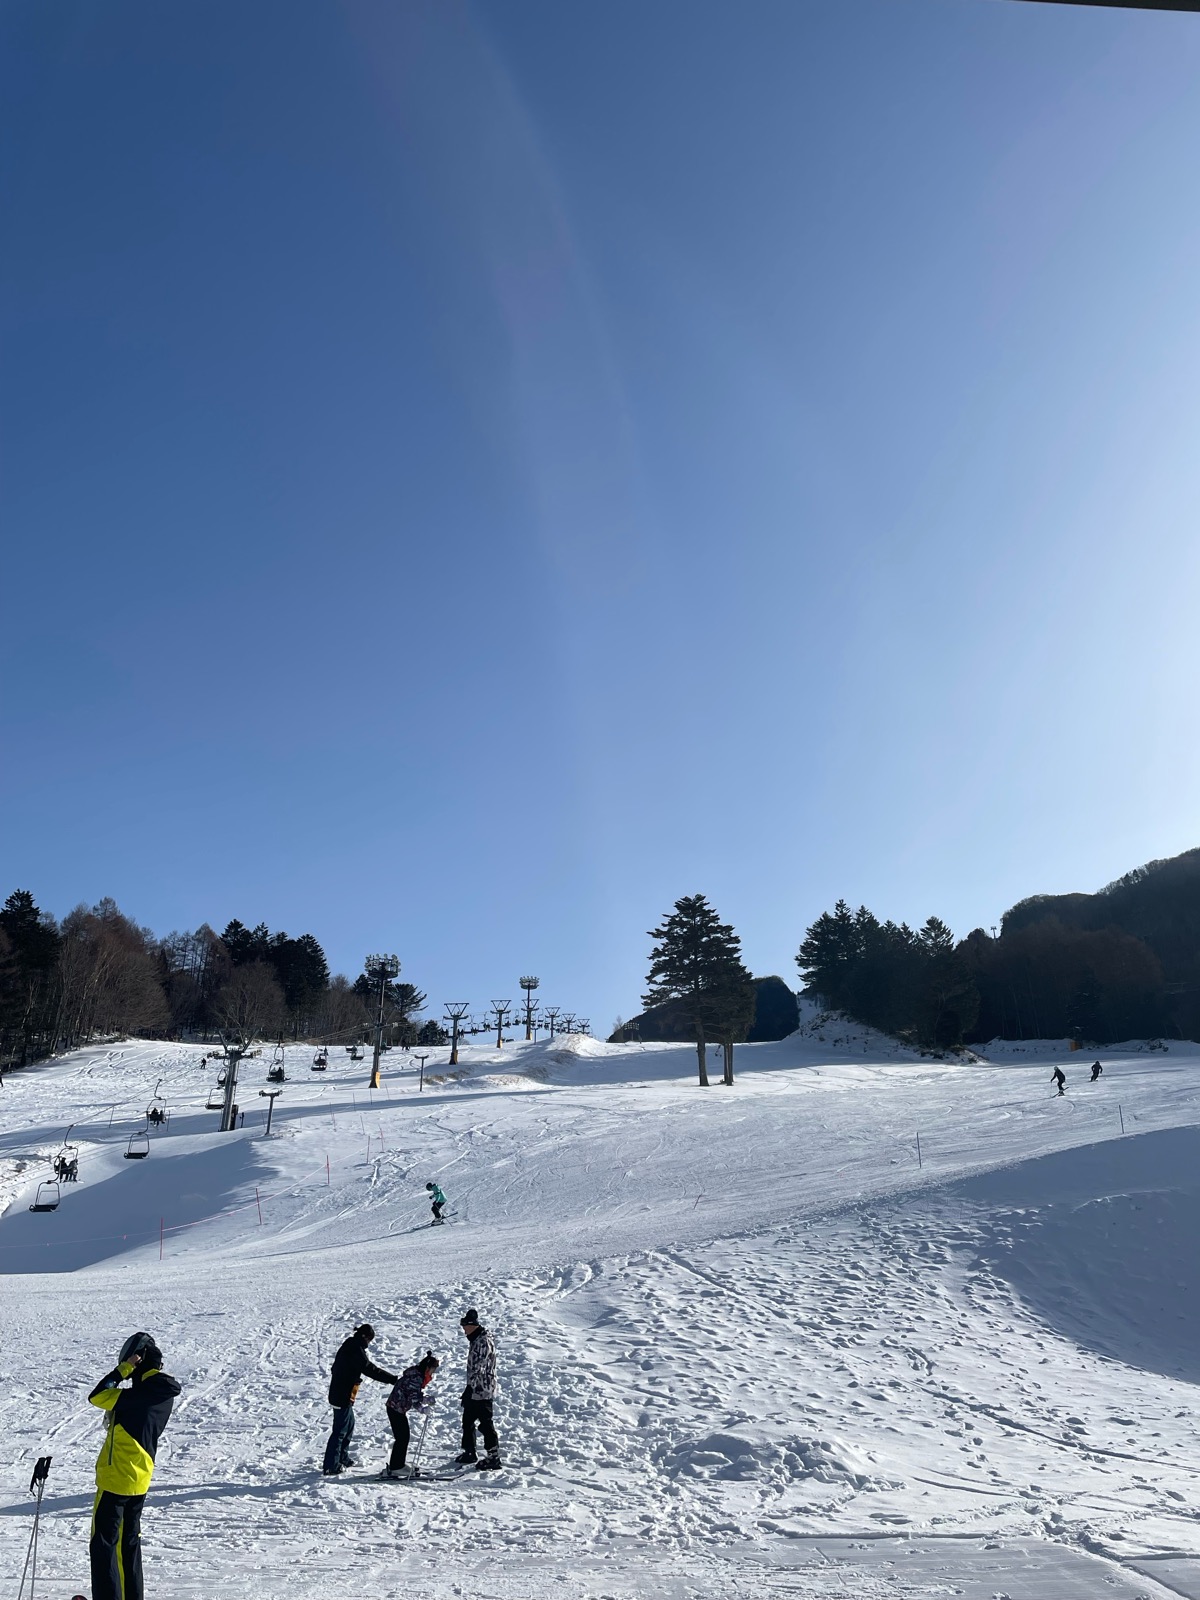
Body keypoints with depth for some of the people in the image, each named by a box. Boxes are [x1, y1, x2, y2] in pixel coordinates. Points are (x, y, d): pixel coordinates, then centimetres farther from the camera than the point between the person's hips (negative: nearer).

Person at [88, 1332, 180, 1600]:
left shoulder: (141, 1394, -25)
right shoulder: (164, 1394, 2)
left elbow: (97, 1396, -20)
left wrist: (122, 1369, -18)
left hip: (116, 1477, -9)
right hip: (141, 1478, 9)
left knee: (104, 1543, 2)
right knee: (129, 1540, 20)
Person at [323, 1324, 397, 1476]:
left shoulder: (348, 1346, 8)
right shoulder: (356, 1351, -21)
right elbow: (372, 1370, -27)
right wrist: (394, 1379, -25)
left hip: (338, 1393, 10)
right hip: (343, 1397, -10)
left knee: (349, 1426, 21)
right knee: (340, 1431, -2)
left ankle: (342, 1458, 31)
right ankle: (330, 1467, 4)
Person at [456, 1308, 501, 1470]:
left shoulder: (484, 1341, -19)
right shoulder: (474, 1340, 12)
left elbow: (478, 1368, -24)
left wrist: (469, 1388, -25)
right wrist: (468, 1389, 22)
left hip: (482, 1391, -10)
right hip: (473, 1390, 10)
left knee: (486, 1424, -2)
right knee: (467, 1422, 17)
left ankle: (494, 1457, 7)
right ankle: (470, 1453, 30)